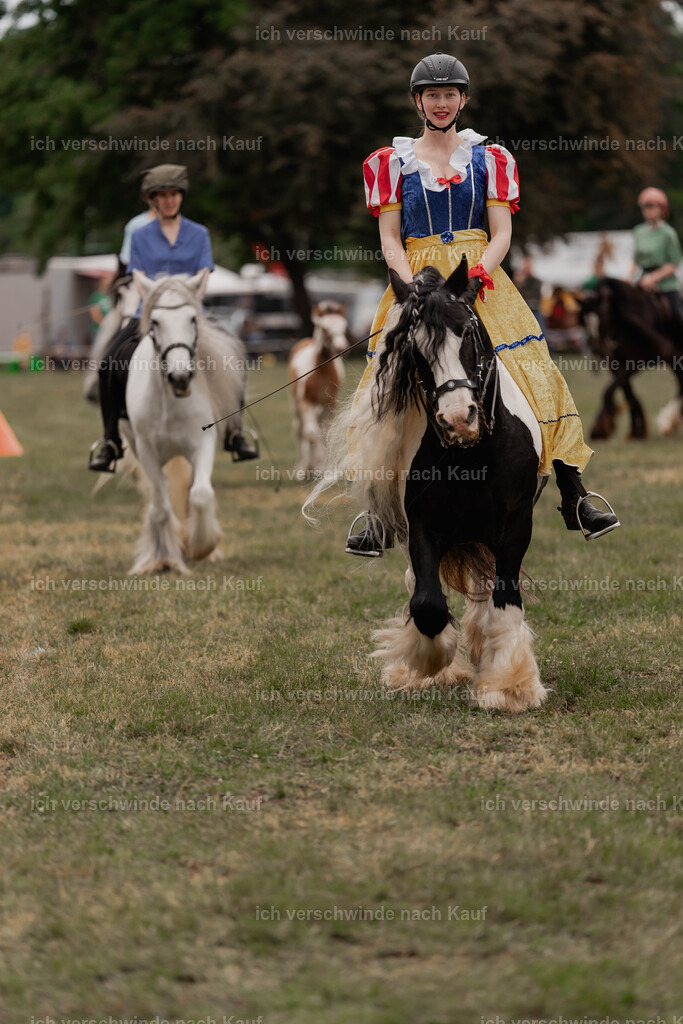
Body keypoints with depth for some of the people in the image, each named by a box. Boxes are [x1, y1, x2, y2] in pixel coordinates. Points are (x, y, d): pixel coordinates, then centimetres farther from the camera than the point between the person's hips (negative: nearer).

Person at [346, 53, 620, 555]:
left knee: (536, 380, -8)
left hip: (480, 279, 0)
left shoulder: (489, 159, 9)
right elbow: (390, 237, 3)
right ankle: (380, 518, -3)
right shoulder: (394, 162, 8)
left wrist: (474, 278, -15)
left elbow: (501, 234, 2)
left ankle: (575, 500, -1)